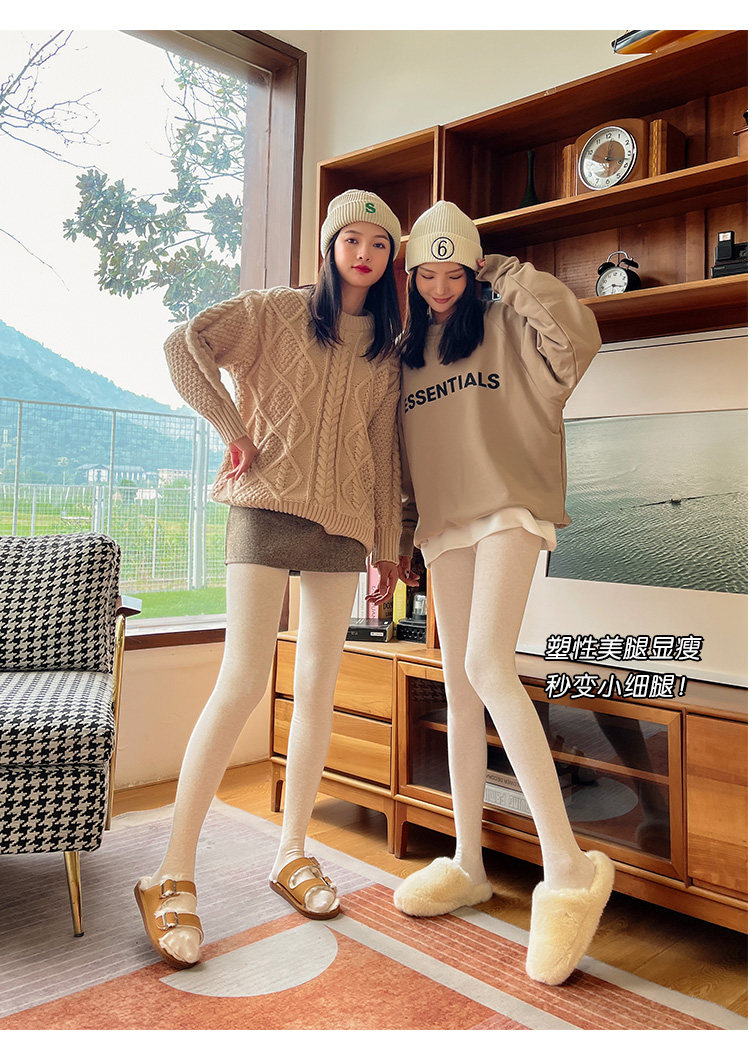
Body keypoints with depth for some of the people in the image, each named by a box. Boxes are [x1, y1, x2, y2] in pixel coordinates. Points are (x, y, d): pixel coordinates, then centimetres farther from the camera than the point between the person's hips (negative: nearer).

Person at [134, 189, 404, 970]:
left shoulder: (384, 351, 17)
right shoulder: (276, 312, 6)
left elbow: (384, 451, 17)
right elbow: (186, 343, -5)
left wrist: (387, 545, 14)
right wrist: (235, 429, -9)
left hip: (343, 525, 5)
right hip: (268, 507, -5)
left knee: (318, 687, 5)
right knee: (242, 684, -13)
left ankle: (292, 853, 20)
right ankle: (172, 876, -3)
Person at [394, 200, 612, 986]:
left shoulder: (505, 326, 4)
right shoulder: (404, 351, 17)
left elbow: (577, 333, -15)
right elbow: (398, 449, 19)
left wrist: (507, 272, -5)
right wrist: (400, 528, 14)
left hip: (506, 509, -5)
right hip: (444, 523, 5)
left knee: (488, 667, -24)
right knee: (459, 687, 5)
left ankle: (568, 866, -18)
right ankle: (467, 862, 15)